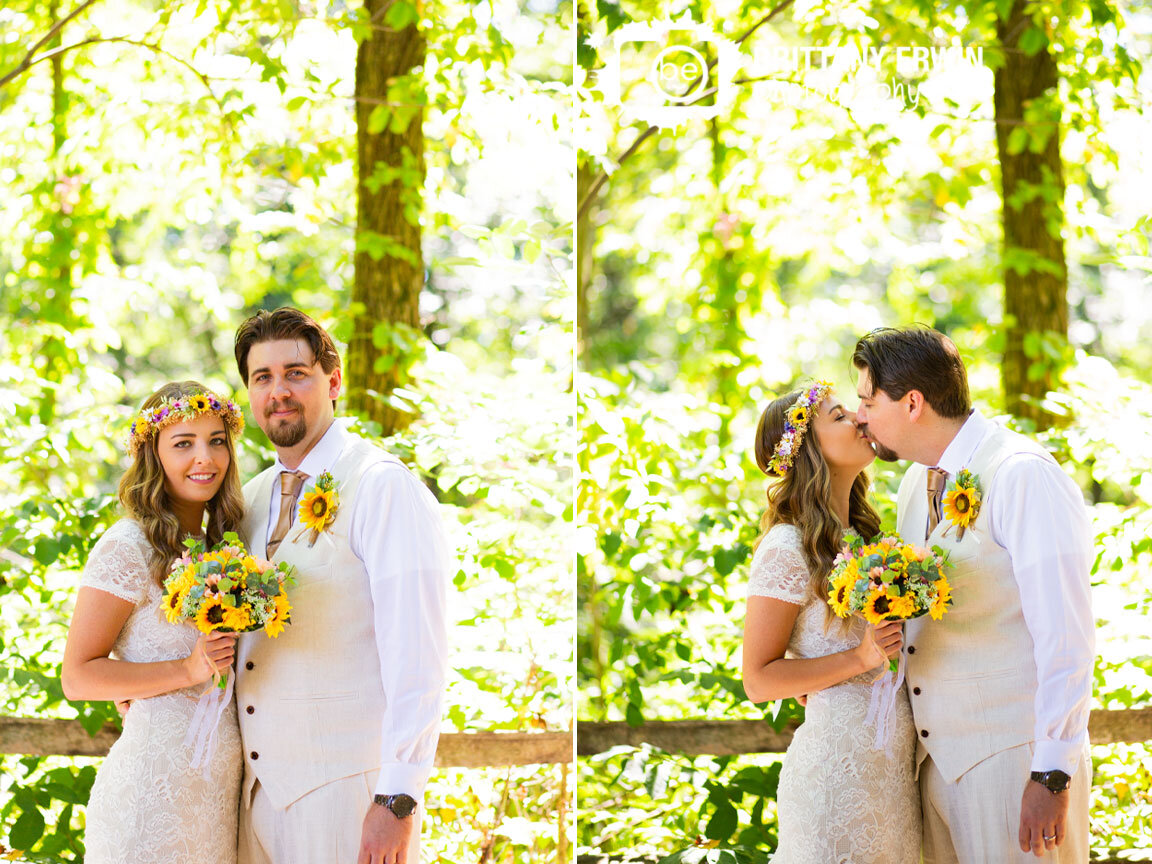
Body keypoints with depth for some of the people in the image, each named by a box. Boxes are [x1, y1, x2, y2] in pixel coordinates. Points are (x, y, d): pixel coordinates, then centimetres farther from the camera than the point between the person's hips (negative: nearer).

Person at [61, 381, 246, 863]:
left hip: (219, 784, 8)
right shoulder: (129, 548, -11)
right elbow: (77, 676, -13)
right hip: (154, 783, -7)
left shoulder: (216, 544, 13)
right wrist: (187, 670, -21)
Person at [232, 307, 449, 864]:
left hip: (349, 790, -7)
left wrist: (397, 802, -21)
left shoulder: (384, 489, -11)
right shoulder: (251, 498, 12)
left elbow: (417, 658, -17)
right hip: (261, 785, 7)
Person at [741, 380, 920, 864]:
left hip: (893, 762, 8)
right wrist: (861, 659, -20)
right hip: (838, 764, -8)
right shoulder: (788, 548, -13)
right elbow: (759, 680, -12)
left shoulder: (862, 534, 13)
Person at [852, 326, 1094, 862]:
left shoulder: (1022, 476, -14)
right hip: (937, 758, 8)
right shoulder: (916, 484, 13)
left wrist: (1053, 777, -20)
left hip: (1012, 758, -8)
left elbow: (1066, 637, -18)